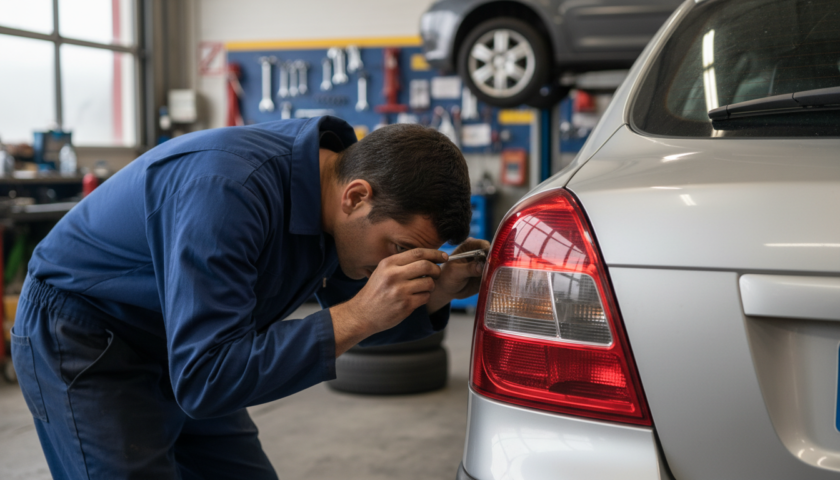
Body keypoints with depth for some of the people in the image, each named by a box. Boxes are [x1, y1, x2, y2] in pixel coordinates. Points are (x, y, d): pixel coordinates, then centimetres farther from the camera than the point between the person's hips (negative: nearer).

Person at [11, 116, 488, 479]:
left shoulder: (336, 167, -11)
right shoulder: (229, 188, -37)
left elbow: (344, 320, 3)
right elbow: (203, 381, -38)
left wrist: (434, 296, -17)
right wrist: (358, 316, -40)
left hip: (183, 351, 8)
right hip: (83, 345, -7)